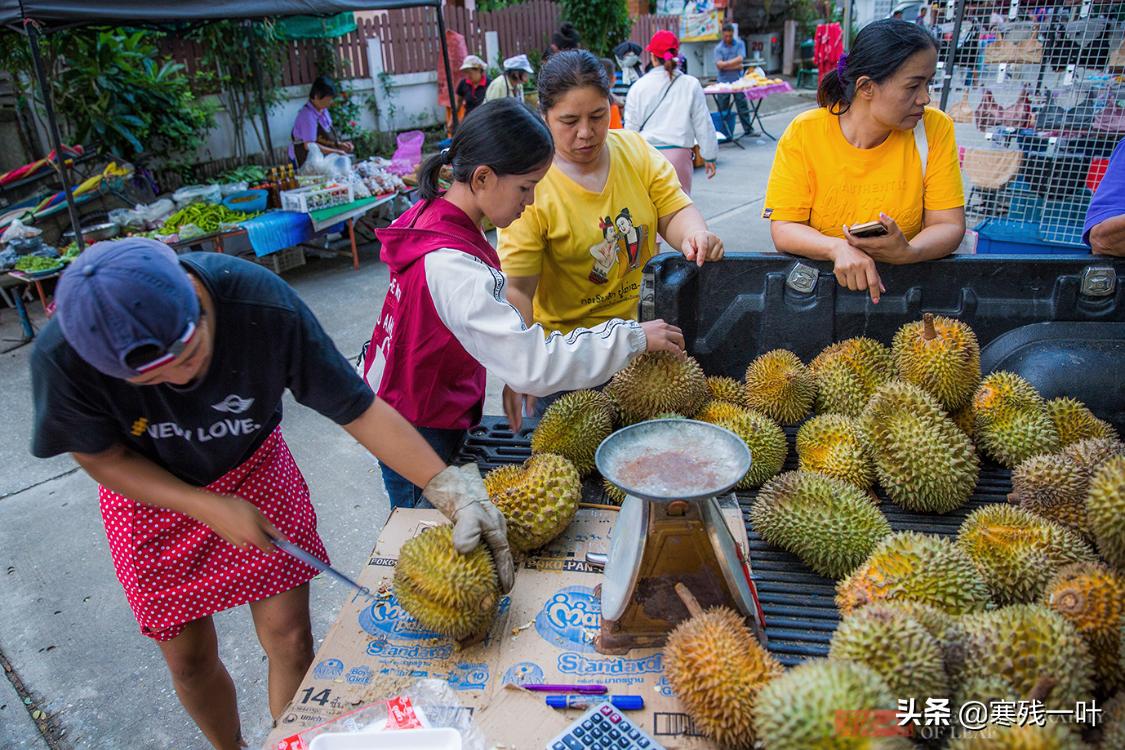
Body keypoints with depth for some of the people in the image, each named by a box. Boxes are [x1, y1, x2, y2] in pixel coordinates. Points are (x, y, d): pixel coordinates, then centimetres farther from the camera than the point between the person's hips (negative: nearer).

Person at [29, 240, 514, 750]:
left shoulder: (264, 306, -34)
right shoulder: (62, 356, -30)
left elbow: (359, 408, -27)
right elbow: (101, 457, -13)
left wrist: (446, 484, -35)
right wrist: (211, 508, -21)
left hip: (254, 469, 0)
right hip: (153, 494, 1)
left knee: (290, 640, 2)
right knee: (189, 659, 12)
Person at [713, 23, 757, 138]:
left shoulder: (739, 44, 4)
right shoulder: (718, 48, 0)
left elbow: (740, 59, -9)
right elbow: (719, 65, -12)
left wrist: (726, 63, -10)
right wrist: (735, 65, -12)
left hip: (738, 81, 1)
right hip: (723, 82, -1)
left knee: (743, 106, 4)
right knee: (722, 108, 4)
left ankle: (748, 129, 9)